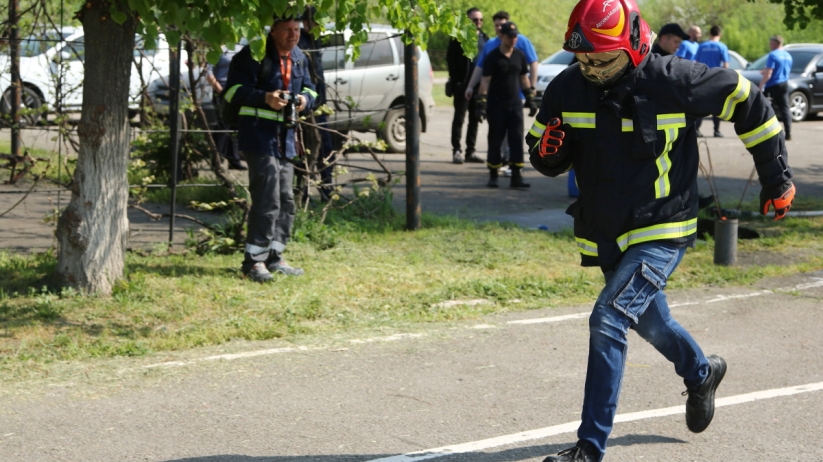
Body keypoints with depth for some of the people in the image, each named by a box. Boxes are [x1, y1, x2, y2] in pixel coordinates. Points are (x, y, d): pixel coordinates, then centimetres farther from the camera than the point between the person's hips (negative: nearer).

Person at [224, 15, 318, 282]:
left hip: (285, 137, 8)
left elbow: (309, 88, 21)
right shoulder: (253, 55, -10)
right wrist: (265, 97, -25)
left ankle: (274, 257, 22)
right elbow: (232, 90, -12)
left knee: (286, 200, 12)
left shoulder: (299, 59, 12)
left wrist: (305, 99, -4)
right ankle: (254, 260, -8)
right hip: (258, 133, -8)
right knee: (267, 199, -14)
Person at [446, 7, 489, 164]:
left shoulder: (484, 38, 13)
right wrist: (455, 80, -13)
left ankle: (470, 151, 12)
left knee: (474, 119, 7)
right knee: (459, 118, -1)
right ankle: (456, 151, 0)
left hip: (479, 85, 5)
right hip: (463, 84, -5)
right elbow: (450, 59, -6)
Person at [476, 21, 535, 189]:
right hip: (496, 105, -4)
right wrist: (481, 104, -17)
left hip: (515, 104, 4)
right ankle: (493, 176, 13)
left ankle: (516, 177, -4)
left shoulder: (519, 56, 7)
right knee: (495, 141, 3)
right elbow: (485, 80, -10)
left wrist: (530, 99, 14)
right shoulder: (493, 57, -8)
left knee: (517, 140, -4)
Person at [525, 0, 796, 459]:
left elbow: (747, 102, -6)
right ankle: (702, 373, 57)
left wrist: (777, 178, -1)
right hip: (604, 236, 6)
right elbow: (545, 156, 7)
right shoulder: (567, 89, -7)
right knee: (650, 321, 25)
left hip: (661, 233, -6)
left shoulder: (672, 81, -19)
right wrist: (548, 153, -19)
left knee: (608, 320, -20)